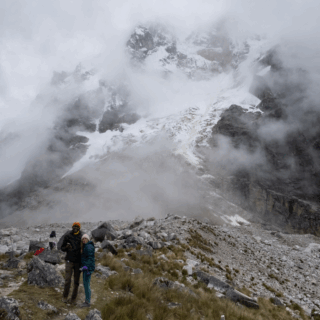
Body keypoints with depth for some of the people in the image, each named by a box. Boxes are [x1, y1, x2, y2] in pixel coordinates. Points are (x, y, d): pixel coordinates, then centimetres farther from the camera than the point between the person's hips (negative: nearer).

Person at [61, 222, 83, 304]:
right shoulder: (67, 236, -1)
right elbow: (62, 248, 5)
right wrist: (66, 247, -17)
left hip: (78, 262, 1)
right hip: (69, 261, -1)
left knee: (76, 281, 6)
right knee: (68, 279, -2)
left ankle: (73, 298, 17)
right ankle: (65, 296, 18)